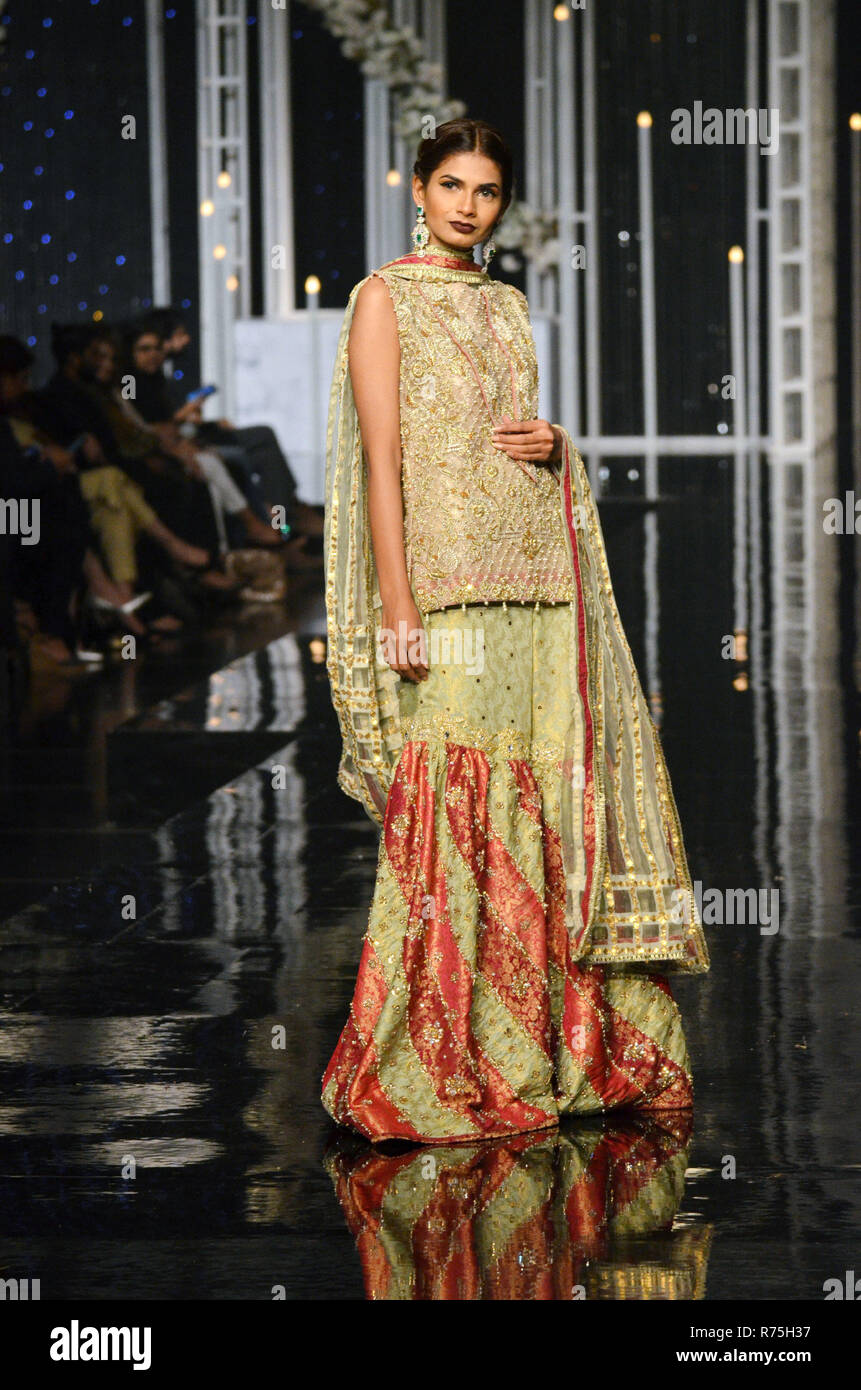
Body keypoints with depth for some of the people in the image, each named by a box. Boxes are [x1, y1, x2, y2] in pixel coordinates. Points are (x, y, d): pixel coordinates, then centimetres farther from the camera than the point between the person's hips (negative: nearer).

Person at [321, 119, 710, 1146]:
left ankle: (536, 1050, 9)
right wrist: (398, 609, -14)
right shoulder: (385, 298, 1)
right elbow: (381, 459, -6)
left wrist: (554, 444, 3)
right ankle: (441, 1071, -5)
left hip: (534, 580, 6)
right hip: (445, 575, -6)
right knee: (449, 804, -9)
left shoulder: (510, 307, 19)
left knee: (538, 798, 3)